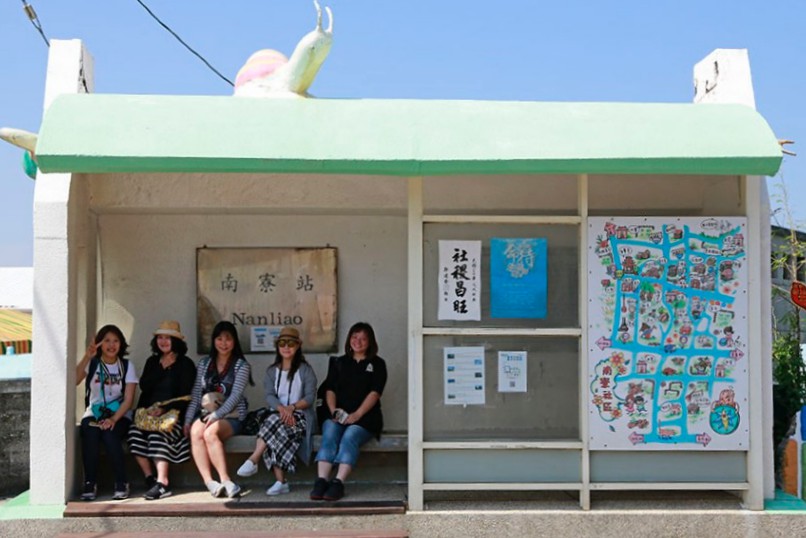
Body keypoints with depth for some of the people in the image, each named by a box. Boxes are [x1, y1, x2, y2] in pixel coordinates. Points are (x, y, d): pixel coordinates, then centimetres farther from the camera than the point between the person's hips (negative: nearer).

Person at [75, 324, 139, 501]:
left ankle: (121, 484, -20)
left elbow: (128, 399, -5)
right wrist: (86, 357, -25)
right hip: (94, 413, 1)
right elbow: (73, 381, -16)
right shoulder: (91, 364, 5)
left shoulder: (127, 366, 5)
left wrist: (114, 419, -20)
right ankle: (90, 484, -21)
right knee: (90, 434, -32)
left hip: (119, 414, -1)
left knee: (109, 435, -32)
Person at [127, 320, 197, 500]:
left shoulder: (186, 364, 5)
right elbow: (144, 386, 5)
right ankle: (149, 478, -21)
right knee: (135, 432, -26)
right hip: (150, 412, 5)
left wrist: (164, 409, -16)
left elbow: (185, 395, -4)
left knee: (157, 434, -33)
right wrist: (162, 367, 0)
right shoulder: (152, 362, 21)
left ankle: (162, 483, -35)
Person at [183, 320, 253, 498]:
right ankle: (209, 482, -40)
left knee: (210, 433, -34)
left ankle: (224, 480, -36)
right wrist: (188, 420, -2)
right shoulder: (204, 363, 15)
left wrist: (217, 415, -22)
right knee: (195, 432, -30)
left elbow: (235, 396, -10)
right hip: (206, 413, 3)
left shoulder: (241, 366, 2)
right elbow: (195, 395, 10)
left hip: (231, 415, -3)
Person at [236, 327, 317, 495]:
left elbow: (310, 397, -4)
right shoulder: (271, 371, 15)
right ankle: (281, 482, -32)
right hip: (278, 414, 3)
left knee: (274, 422, -34)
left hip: (300, 416, -2)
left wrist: (291, 407, -22)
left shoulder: (305, 369, 6)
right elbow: (269, 396, 1)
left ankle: (253, 461, -33)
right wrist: (281, 408, -21)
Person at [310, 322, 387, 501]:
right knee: (329, 434, -29)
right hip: (338, 416, 2)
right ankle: (321, 480, -40)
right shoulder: (339, 363, 22)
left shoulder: (377, 364, 12)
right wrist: (334, 411, -6)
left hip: (365, 417, -2)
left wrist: (356, 415, -14)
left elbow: (374, 393, -1)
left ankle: (338, 483, -42)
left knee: (350, 436, -32)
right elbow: (330, 390, 14)